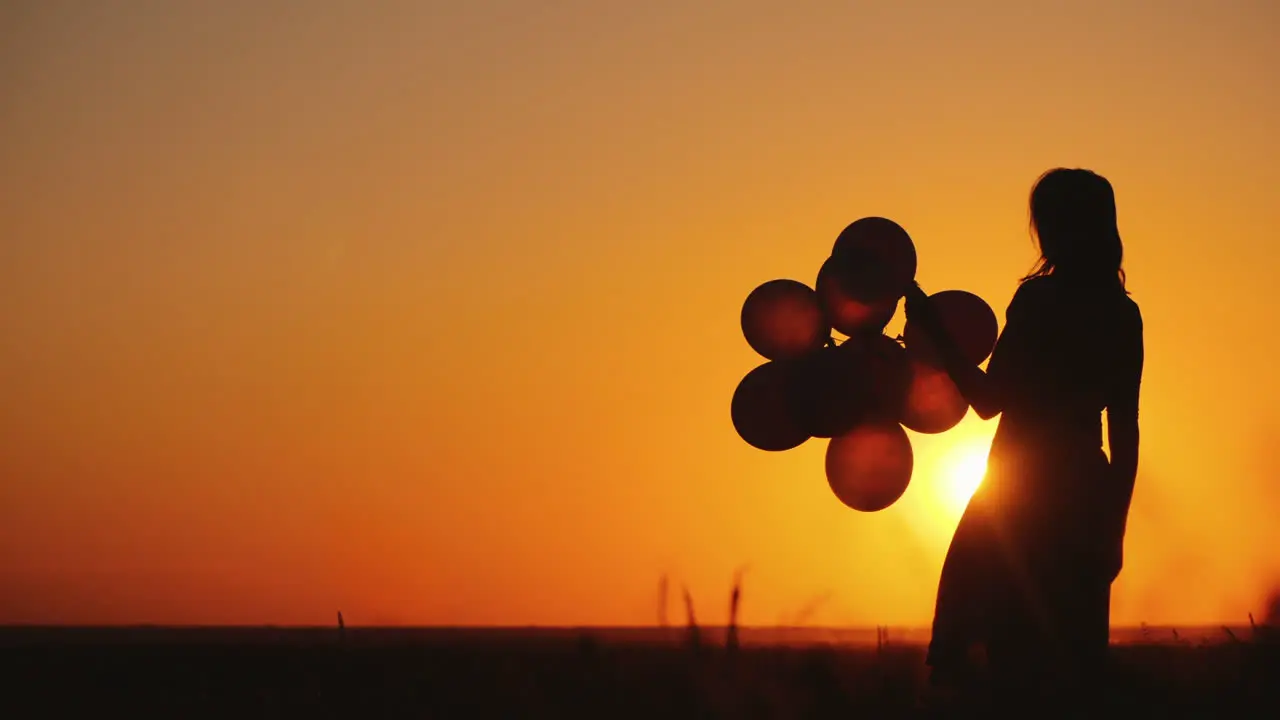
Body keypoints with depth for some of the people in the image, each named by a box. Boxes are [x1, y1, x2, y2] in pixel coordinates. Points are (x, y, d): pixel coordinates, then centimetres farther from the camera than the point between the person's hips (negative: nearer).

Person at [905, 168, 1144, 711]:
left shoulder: (1040, 300, -12)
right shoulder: (1122, 315, 6)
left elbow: (989, 400, -11)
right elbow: (1125, 433, 9)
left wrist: (932, 328, -3)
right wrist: (1114, 524, 16)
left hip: (1022, 494, -6)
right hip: (1086, 497, 6)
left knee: (1012, 664, -1)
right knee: (1071, 667, 11)